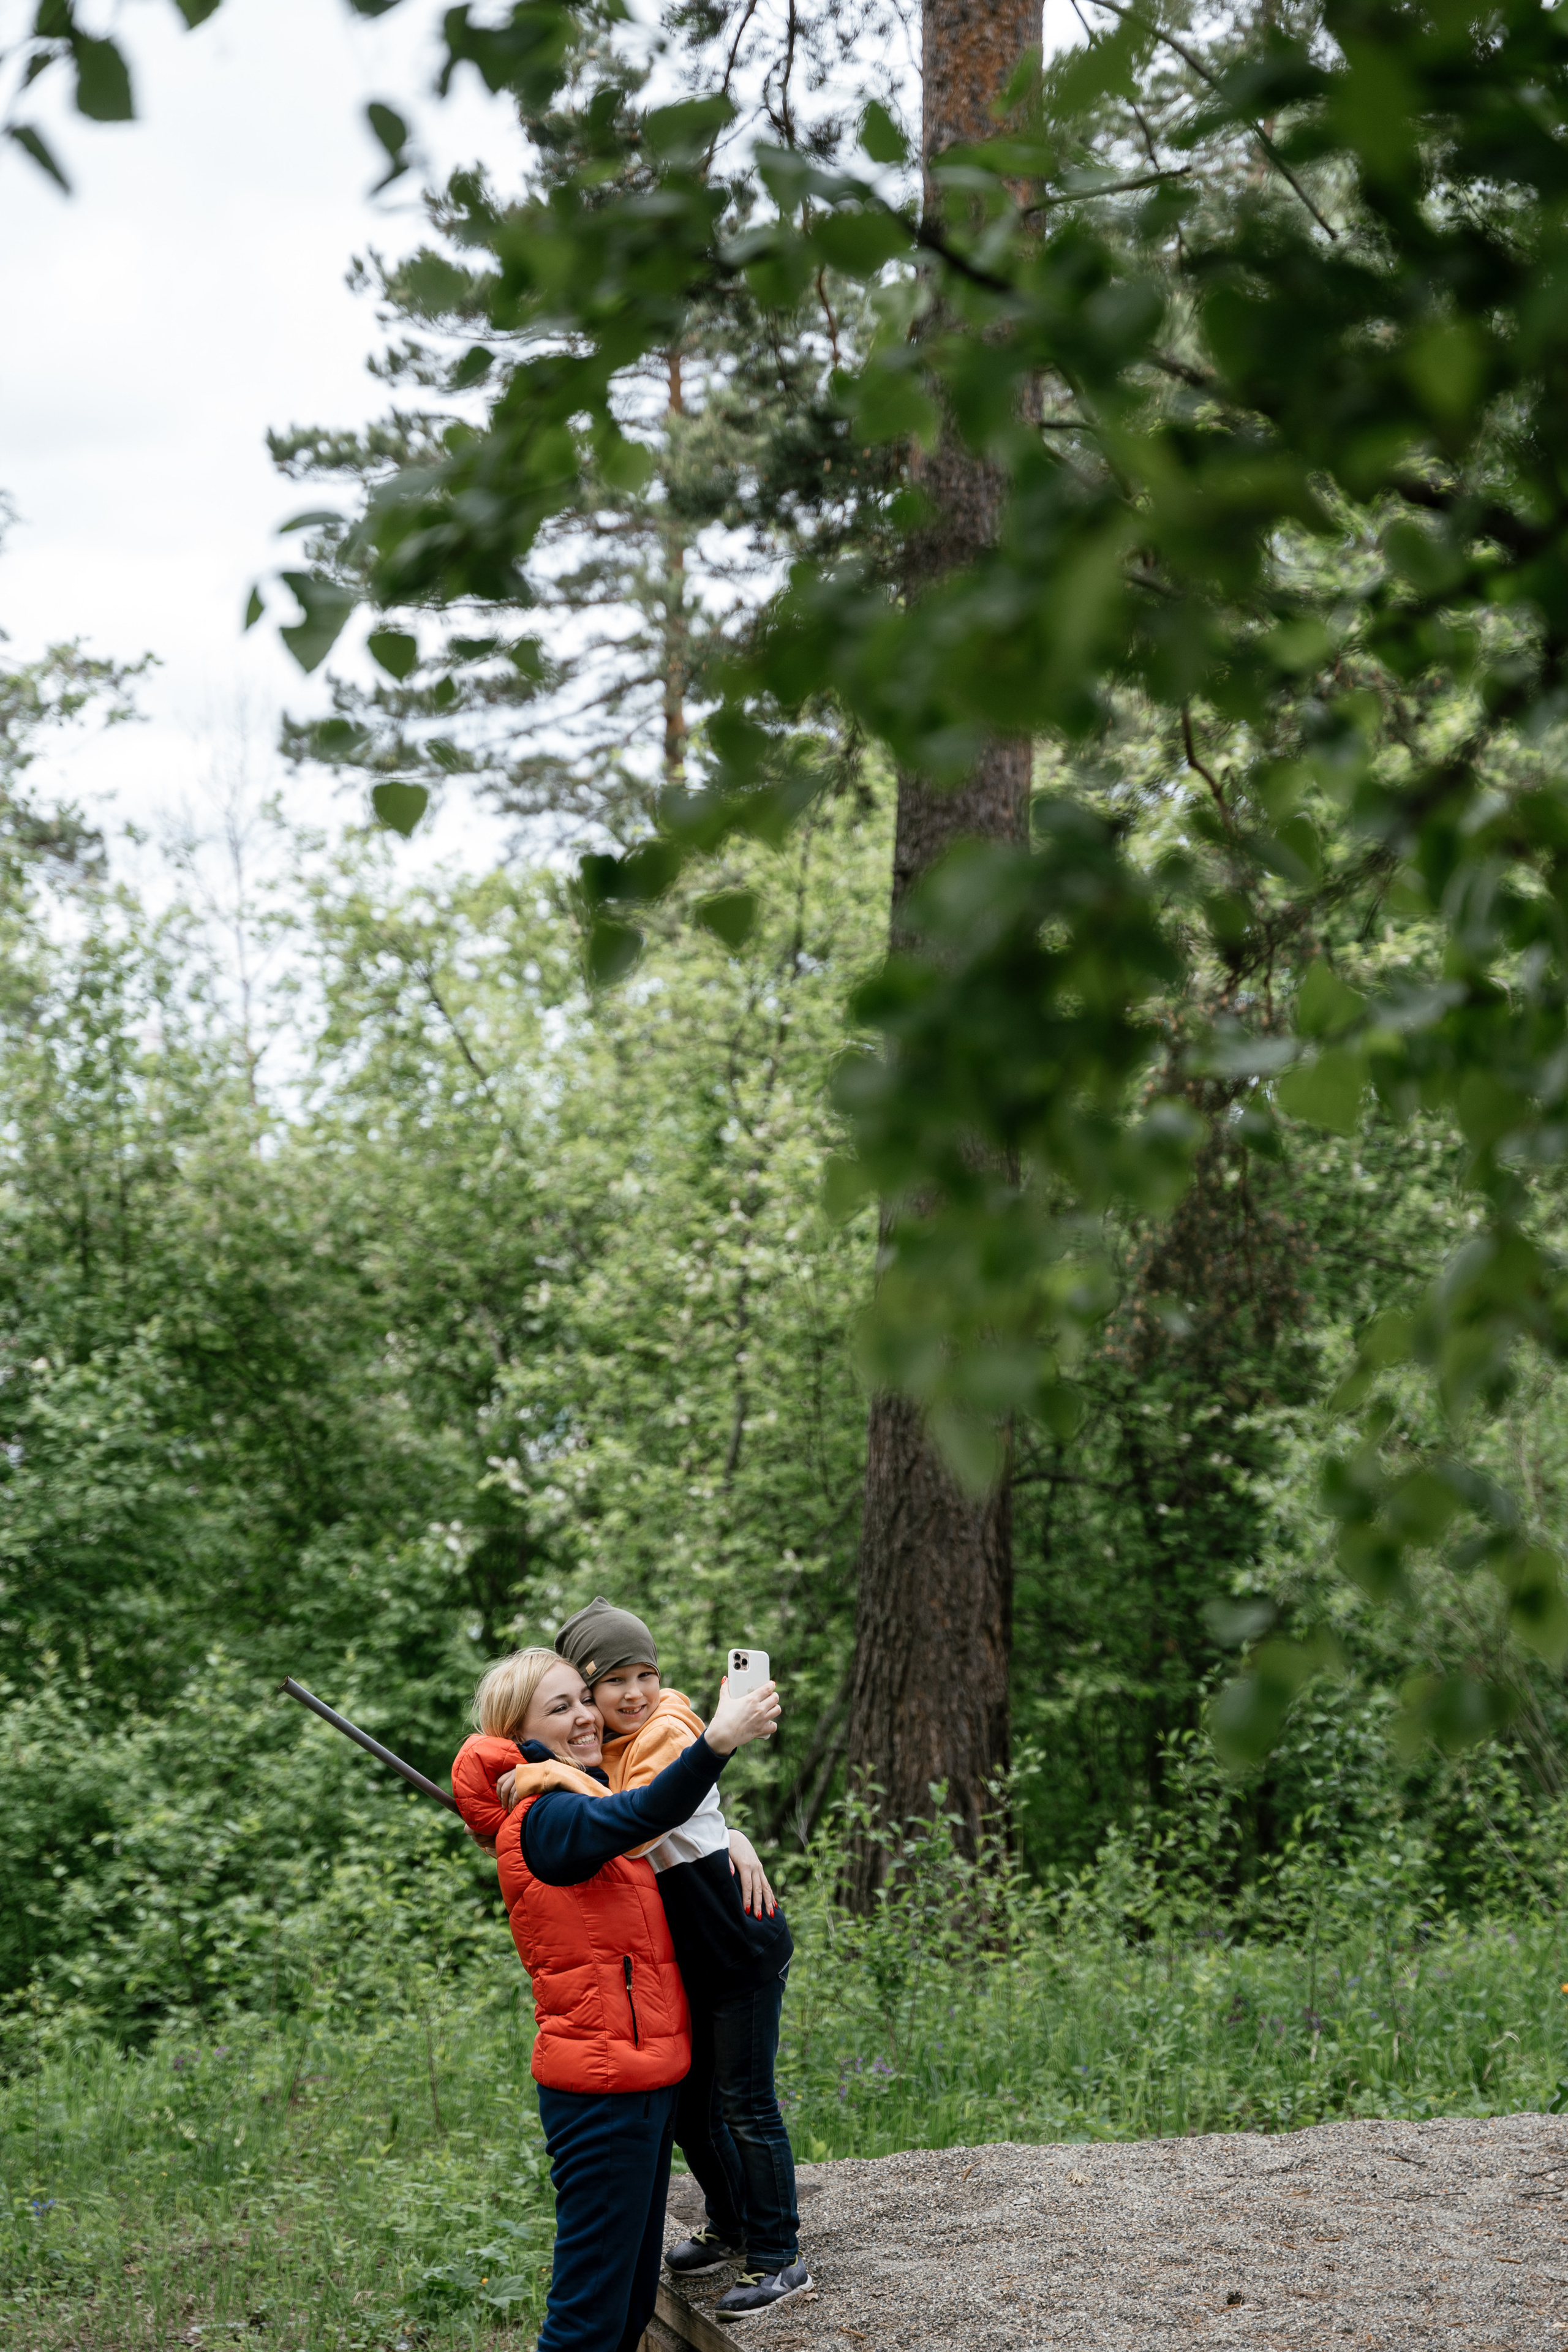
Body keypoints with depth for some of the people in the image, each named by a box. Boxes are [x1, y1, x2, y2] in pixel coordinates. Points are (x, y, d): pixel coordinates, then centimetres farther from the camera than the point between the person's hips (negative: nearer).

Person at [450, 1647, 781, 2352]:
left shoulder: (581, 1804, 15)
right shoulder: (546, 1817, -16)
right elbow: (641, 1816, -37)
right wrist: (717, 1741, -48)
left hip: (643, 2079, 10)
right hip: (605, 2087, -10)